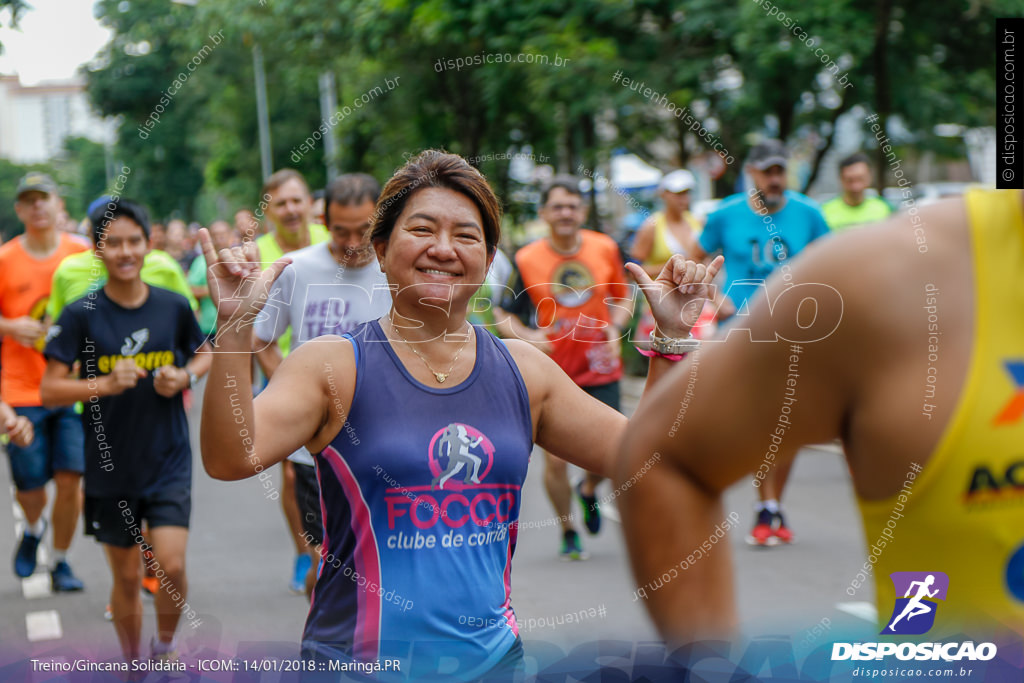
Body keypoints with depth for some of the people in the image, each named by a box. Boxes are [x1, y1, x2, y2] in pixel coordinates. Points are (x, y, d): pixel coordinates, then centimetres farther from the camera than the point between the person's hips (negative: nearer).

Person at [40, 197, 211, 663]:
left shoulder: (173, 306, -2)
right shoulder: (81, 315, -8)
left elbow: (204, 353, 16)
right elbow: (50, 390, -11)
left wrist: (184, 376, -5)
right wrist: (105, 384, -26)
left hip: (169, 462, 1)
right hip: (110, 467, 0)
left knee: (171, 565, -11)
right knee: (127, 577, 9)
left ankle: (166, 648, 18)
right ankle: (133, 662, 31)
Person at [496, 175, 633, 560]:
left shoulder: (606, 249, 0)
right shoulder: (527, 260, -5)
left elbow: (624, 299, 14)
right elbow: (506, 315, 2)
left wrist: (616, 327, -6)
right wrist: (526, 336, -18)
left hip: (601, 372, 1)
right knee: (555, 459, -6)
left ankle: (589, 491, 33)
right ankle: (568, 535, 17)